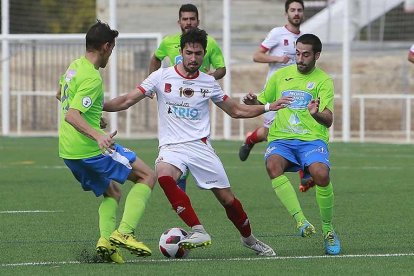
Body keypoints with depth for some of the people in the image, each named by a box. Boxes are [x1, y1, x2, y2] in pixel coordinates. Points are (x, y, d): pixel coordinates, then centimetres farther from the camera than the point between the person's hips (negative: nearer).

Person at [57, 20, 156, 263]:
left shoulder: (74, 66, 11)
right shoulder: (92, 78, -18)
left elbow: (61, 96, 30)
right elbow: (71, 115, -27)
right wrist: (97, 135, -41)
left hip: (68, 151, 9)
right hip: (90, 149, -9)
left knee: (112, 192, 24)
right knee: (147, 176, 0)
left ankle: (106, 239, 0)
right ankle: (124, 232, -13)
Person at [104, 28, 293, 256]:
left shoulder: (208, 82, 7)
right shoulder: (162, 76, 0)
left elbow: (236, 110, 19)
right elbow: (127, 101, 0)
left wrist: (268, 107, 9)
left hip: (200, 145, 2)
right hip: (171, 146, -2)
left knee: (227, 199, 0)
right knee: (164, 176, -35)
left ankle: (248, 238, 28)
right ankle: (198, 232, -31)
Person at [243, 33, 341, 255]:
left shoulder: (323, 81, 4)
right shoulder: (281, 75, 16)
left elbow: (328, 120, -7)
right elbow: (263, 103, 24)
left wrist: (317, 114, -31)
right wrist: (253, 102, -1)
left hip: (312, 139, -2)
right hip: (281, 138, 3)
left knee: (321, 174, -31)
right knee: (273, 165, -33)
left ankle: (328, 230, -9)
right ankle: (300, 220, -33)